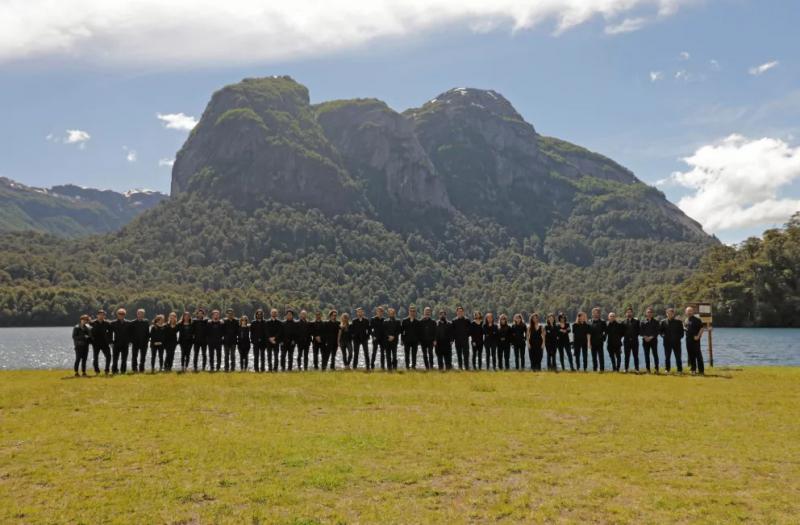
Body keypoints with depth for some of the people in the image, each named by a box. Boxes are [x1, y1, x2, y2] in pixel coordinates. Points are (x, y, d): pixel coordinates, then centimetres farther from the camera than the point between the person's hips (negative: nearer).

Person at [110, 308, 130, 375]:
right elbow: (110, 333, 0)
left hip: (125, 344, 2)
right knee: (115, 358, 0)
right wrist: (111, 342, -6)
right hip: (116, 343, -2)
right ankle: (114, 370, 7)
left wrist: (129, 341, 1)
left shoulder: (128, 323, 6)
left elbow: (130, 333, 9)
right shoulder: (113, 323, 1)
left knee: (124, 359, 5)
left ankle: (123, 370, 12)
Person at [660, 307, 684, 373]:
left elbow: (681, 331, 7)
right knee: (667, 357, 6)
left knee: (678, 357, 2)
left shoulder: (678, 322, 3)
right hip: (667, 342, 1)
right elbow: (660, 330, 11)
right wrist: (663, 335, -2)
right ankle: (667, 369, 14)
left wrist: (679, 337, -2)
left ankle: (680, 370, 9)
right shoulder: (663, 322, 6)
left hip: (676, 342, -1)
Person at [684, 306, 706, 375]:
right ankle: (693, 369, 19)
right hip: (688, 339, 7)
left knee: (698, 355, -5)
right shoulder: (685, 319, 13)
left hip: (695, 339, -7)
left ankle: (701, 370, -2)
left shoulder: (696, 319, -9)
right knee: (690, 355, 10)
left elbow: (702, 328, -12)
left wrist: (698, 336, -17)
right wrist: (684, 328, 3)